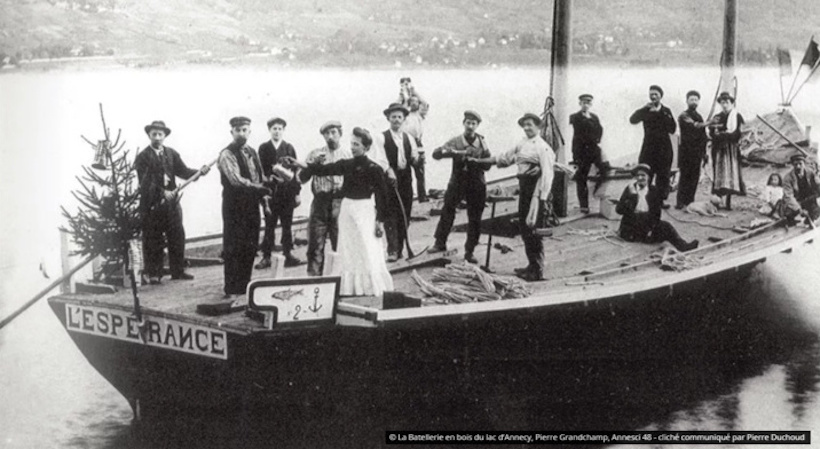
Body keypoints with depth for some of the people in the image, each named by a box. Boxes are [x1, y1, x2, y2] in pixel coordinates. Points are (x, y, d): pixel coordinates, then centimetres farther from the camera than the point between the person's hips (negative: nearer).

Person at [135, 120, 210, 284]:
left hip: (171, 201, 4)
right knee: (153, 240, 1)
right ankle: (153, 274, 8)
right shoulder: (143, 157, -3)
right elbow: (145, 181, -12)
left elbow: (183, 171, 4)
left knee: (177, 237, 6)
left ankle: (178, 271, 14)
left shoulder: (171, 154, 11)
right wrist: (161, 192, -23)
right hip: (151, 204, -4)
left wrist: (199, 172, -13)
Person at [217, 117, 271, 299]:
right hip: (235, 206, -7)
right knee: (234, 249, -4)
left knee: (250, 248, 9)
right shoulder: (227, 154, -11)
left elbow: (259, 177, 21)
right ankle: (231, 290, 3)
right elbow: (236, 180, -23)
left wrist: (262, 195, 3)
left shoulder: (252, 153, 14)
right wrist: (262, 190, -24)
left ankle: (244, 286, 20)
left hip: (252, 205, 7)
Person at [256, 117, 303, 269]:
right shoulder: (263, 148, 6)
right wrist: (268, 178, -14)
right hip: (270, 191, -1)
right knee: (269, 225, 0)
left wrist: (297, 192, 0)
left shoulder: (289, 148, 8)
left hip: (287, 191, 1)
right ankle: (266, 256, 4)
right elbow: (261, 170, 3)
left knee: (287, 224, 4)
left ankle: (288, 254, 9)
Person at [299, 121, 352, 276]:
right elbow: (302, 178, 2)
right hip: (320, 203, 0)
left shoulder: (348, 155, 6)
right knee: (316, 246, -1)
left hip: (340, 203, 0)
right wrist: (312, 163, -12)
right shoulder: (315, 154, 7)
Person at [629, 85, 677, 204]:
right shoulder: (645, 111, 8)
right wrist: (645, 108, -17)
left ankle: (661, 199, 7)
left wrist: (661, 113, -9)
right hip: (649, 147, -1)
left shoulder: (666, 111, 8)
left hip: (664, 148, 1)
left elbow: (672, 129, -3)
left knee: (663, 176, 0)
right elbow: (633, 120, -9)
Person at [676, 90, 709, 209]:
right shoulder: (683, 116, -4)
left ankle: (690, 201, 9)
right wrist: (708, 123, -35)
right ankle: (681, 202, -7)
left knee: (694, 177, 3)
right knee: (685, 176, -8)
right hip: (686, 151, -6)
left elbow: (702, 135, 20)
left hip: (697, 152, 6)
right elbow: (694, 126, -22)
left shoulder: (699, 116, 17)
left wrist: (704, 153, 16)